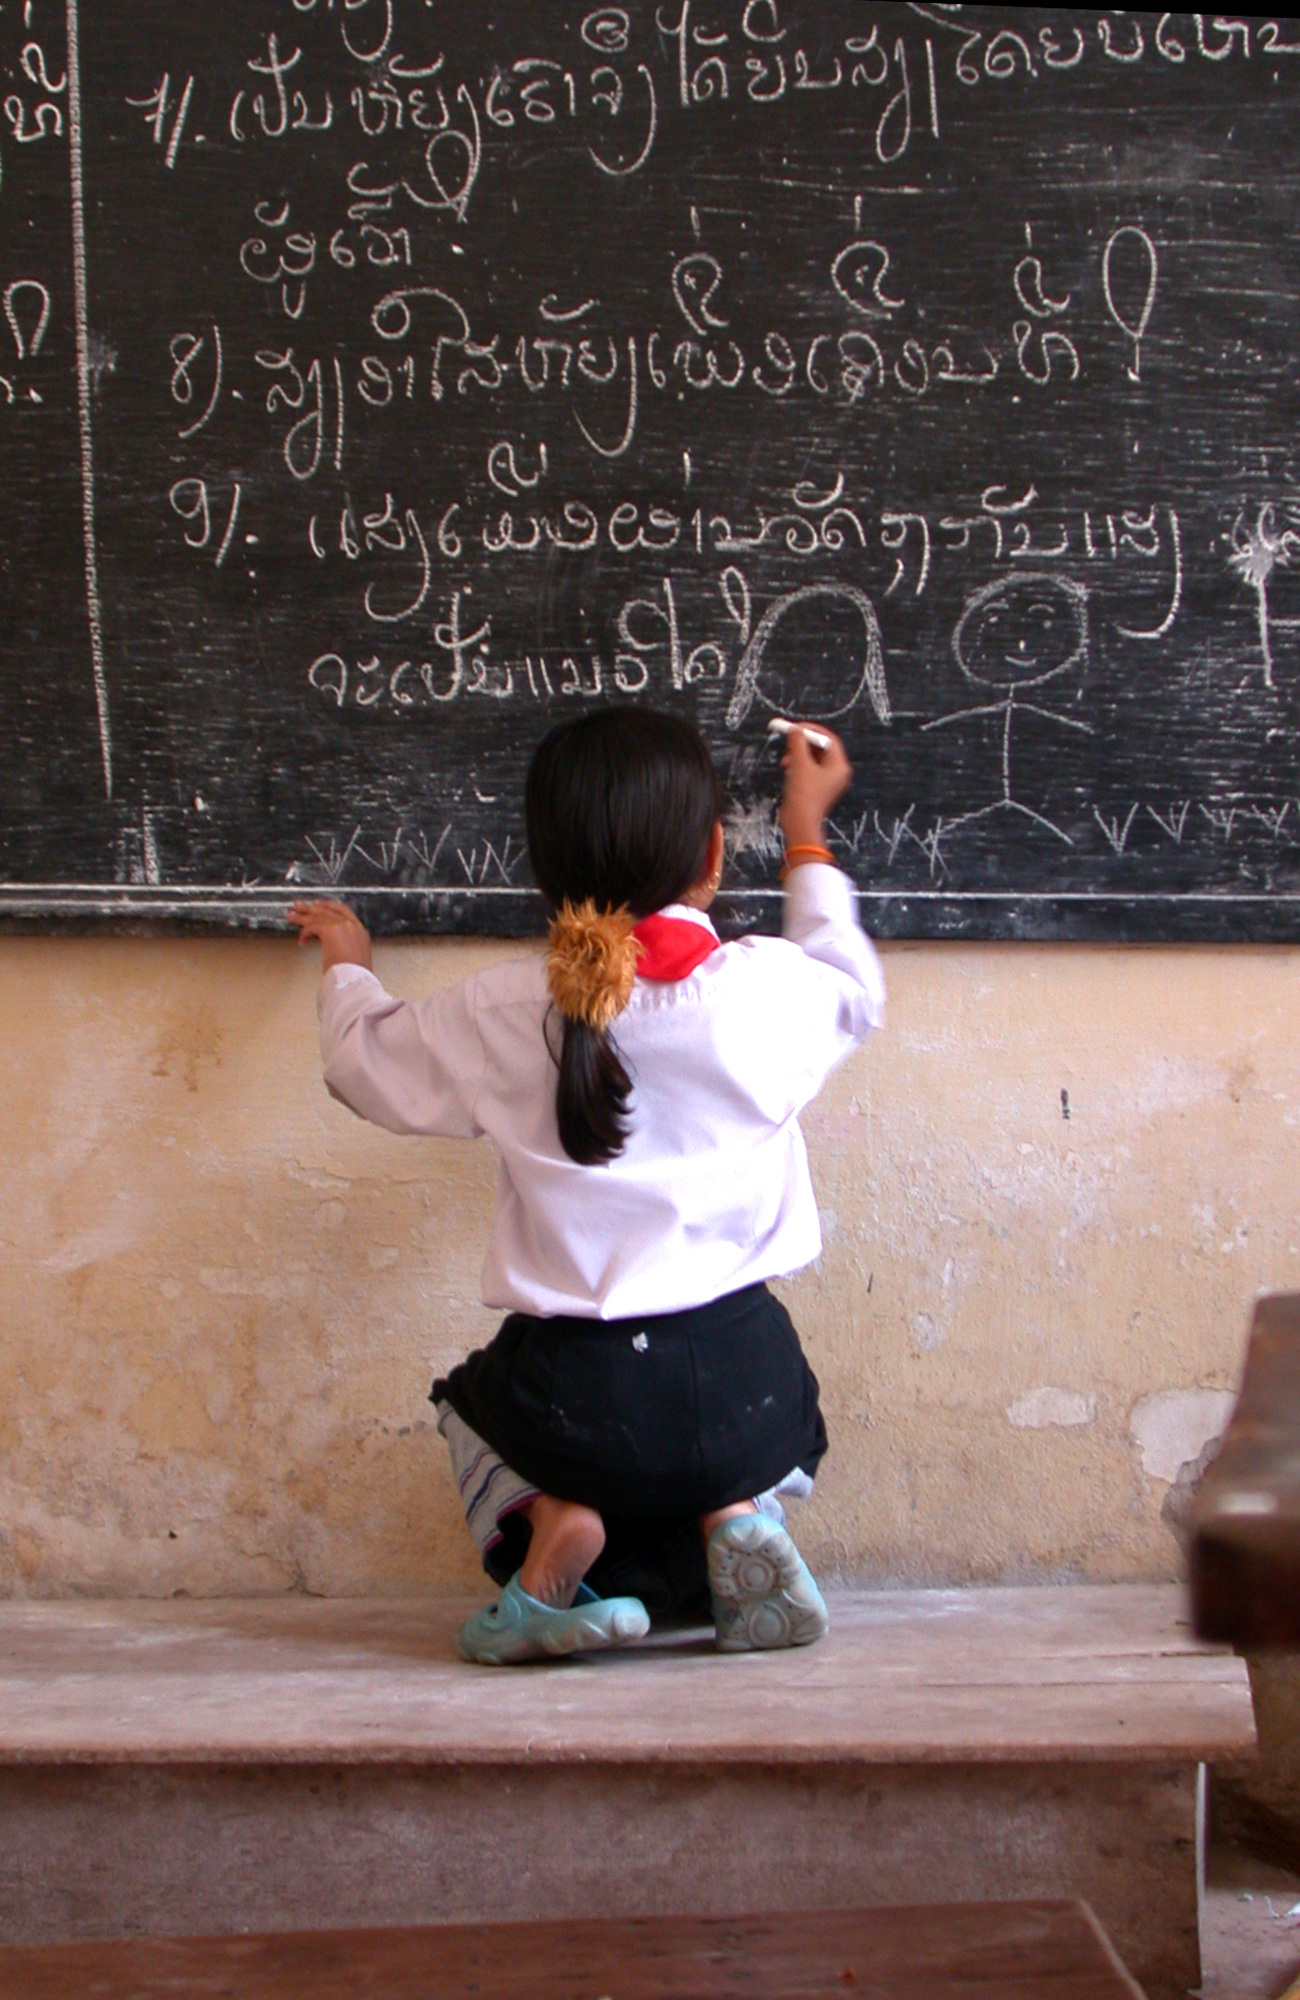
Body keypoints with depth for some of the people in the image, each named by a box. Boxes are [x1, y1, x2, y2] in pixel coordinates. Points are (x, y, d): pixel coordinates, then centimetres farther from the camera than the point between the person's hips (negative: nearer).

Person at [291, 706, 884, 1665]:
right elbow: (853, 990, 21)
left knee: (474, 1405, 34)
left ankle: (544, 1525, 2)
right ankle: (736, 1516, 3)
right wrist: (808, 838, 35)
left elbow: (366, 1059, 15)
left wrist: (347, 966, 37)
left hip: (578, 1401, -1)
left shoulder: (503, 1011, -5)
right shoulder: (767, 985, -5)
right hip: (744, 1385, 1)